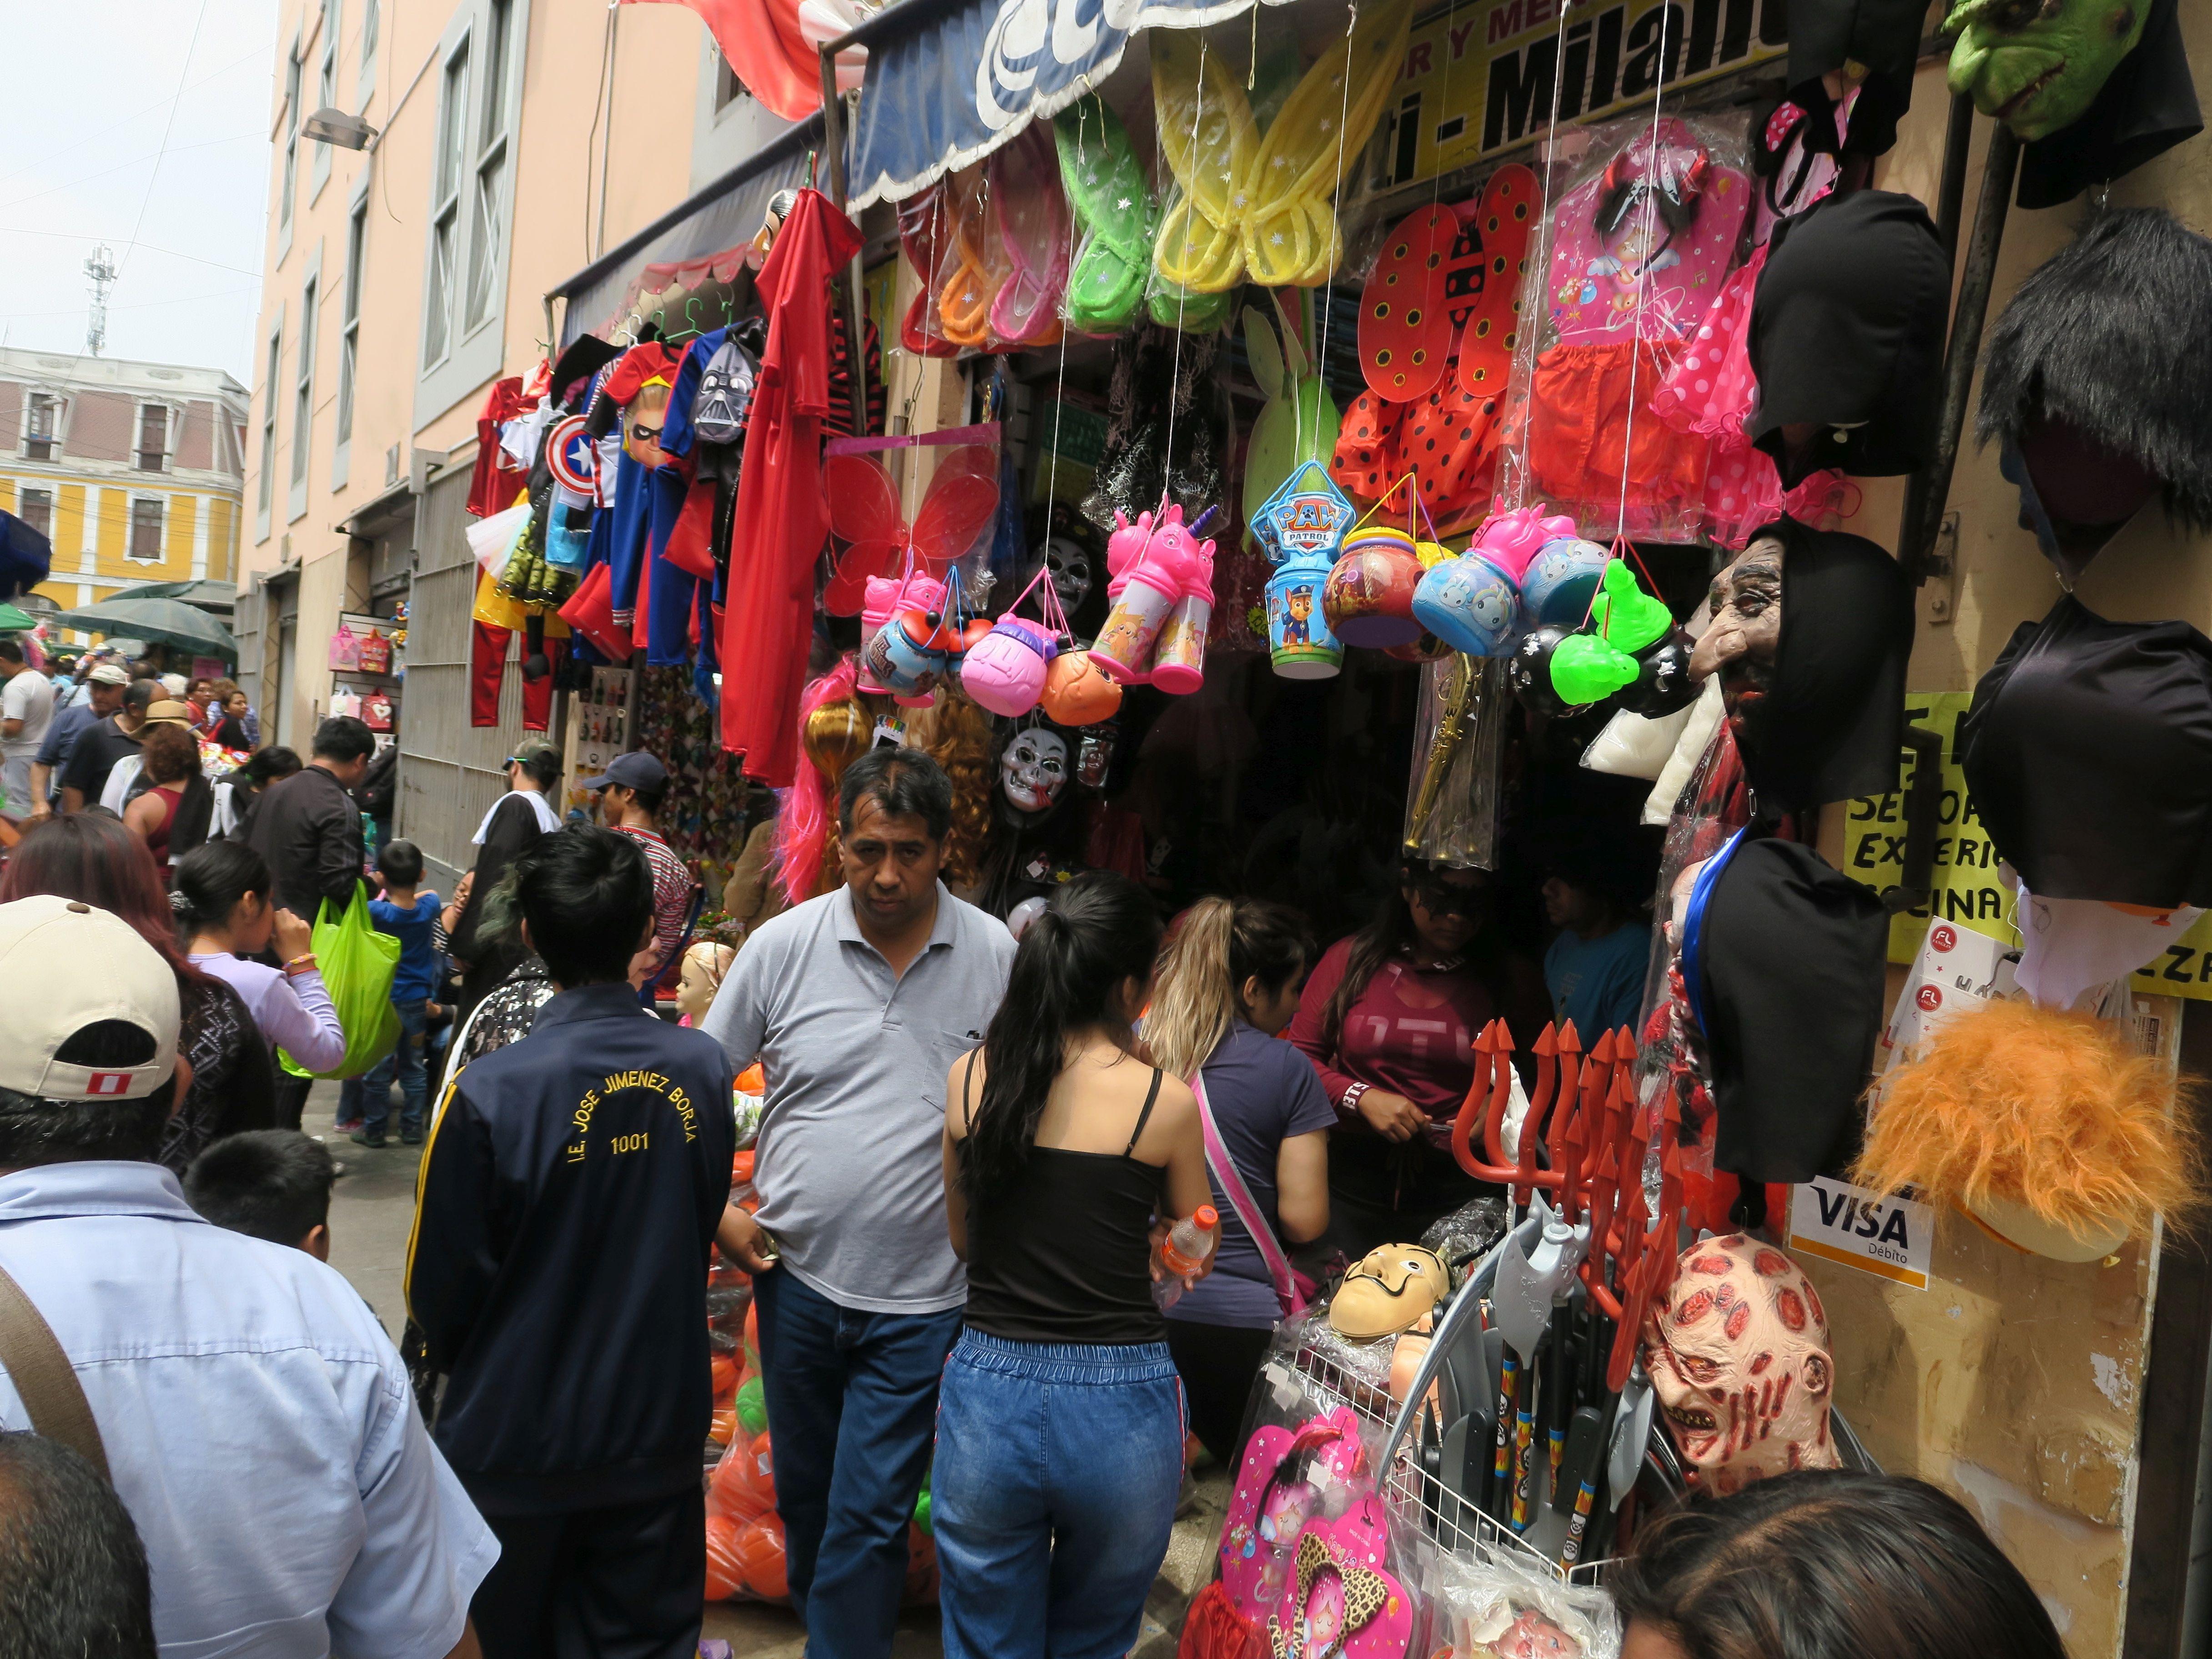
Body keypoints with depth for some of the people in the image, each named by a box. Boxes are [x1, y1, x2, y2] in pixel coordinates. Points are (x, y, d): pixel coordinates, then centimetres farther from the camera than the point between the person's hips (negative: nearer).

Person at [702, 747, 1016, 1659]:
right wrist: (717, 1214, -2)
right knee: (803, 1490, 23)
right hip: (797, 1275, 3)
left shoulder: (998, 958, -9)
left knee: (870, 1516, 2)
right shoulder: (784, 944, -6)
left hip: (923, 1295, -3)